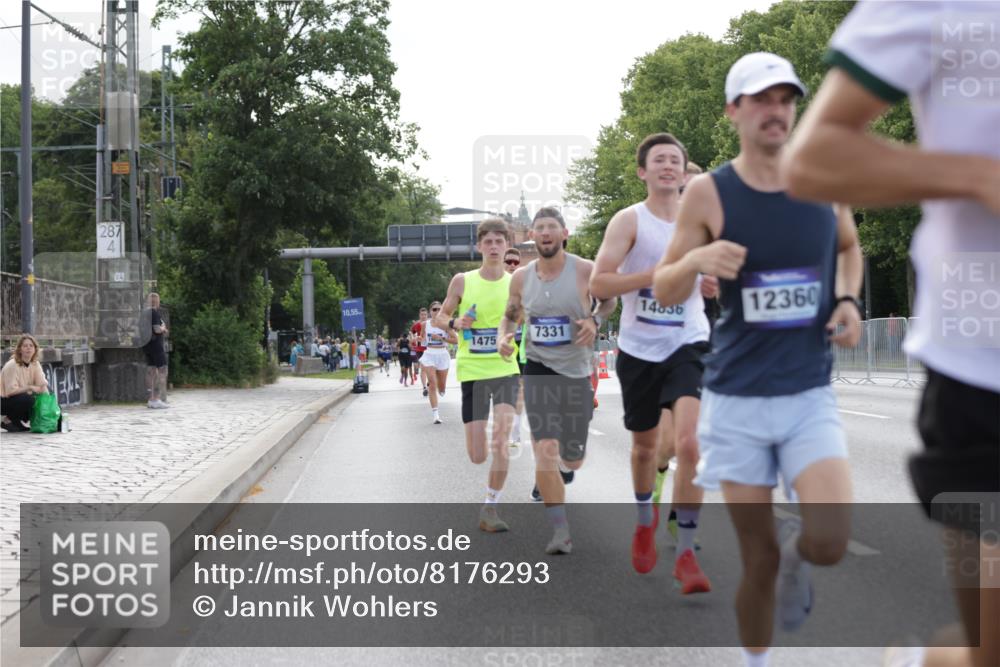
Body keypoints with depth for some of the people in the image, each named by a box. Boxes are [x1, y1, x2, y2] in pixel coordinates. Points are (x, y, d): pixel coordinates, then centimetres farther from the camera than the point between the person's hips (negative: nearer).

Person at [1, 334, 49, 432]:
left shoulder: (35, 364, -1)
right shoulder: (12, 365, -21)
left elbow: (42, 384, -6)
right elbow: (10, 391, -27)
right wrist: (30, 388, -31)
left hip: (24, 400, 7)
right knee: (28, 399, -33)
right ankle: (9, 421, -9)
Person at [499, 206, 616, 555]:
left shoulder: (585, 271, -8)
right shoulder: (521, 277, 0)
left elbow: (611, 300, 8)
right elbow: (509, 315, 16)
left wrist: (594, 320, -12)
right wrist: (504, 337, -6)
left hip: (576, 371, 0)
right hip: (538, 369, 0)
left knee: (573, 459, 10)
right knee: (546, 452, -16)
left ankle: (557, 470, 49)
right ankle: (560, 530, -8)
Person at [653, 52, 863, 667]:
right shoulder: (708, 193, -5)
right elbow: (664, 290, 1)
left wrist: (848, 300, 4)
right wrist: (696, 259, -20)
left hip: (810, 395, 1)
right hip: (737, 398, -1)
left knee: (830, 543, -17)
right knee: (758, 559, 3)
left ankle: (796, 554, 20)